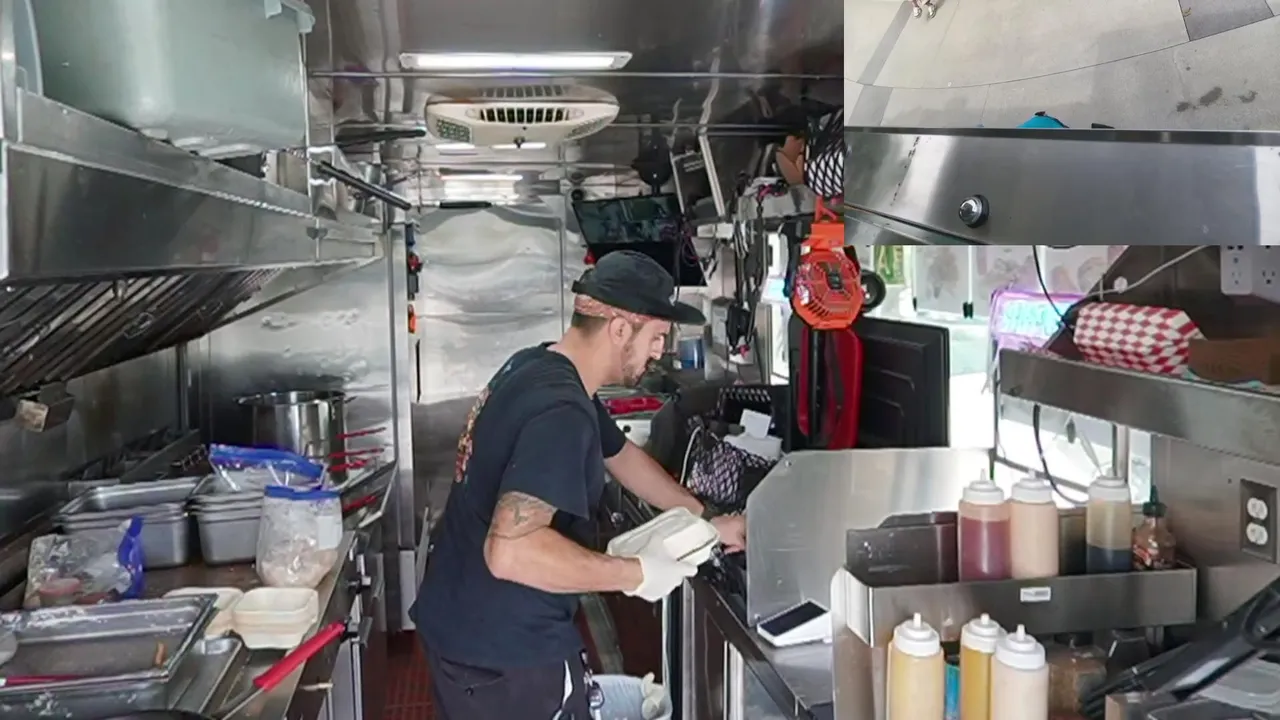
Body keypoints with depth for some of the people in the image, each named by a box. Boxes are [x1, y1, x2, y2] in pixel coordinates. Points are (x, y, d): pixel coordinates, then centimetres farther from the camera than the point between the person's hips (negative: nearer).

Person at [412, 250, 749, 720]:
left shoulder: (538, 367, 4)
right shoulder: (560, 411, -26)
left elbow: (621, 455, 18)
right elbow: (509, 551, -35)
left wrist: (706, 520, 20)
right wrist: (637, 574, -24)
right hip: (505, 655, -9)